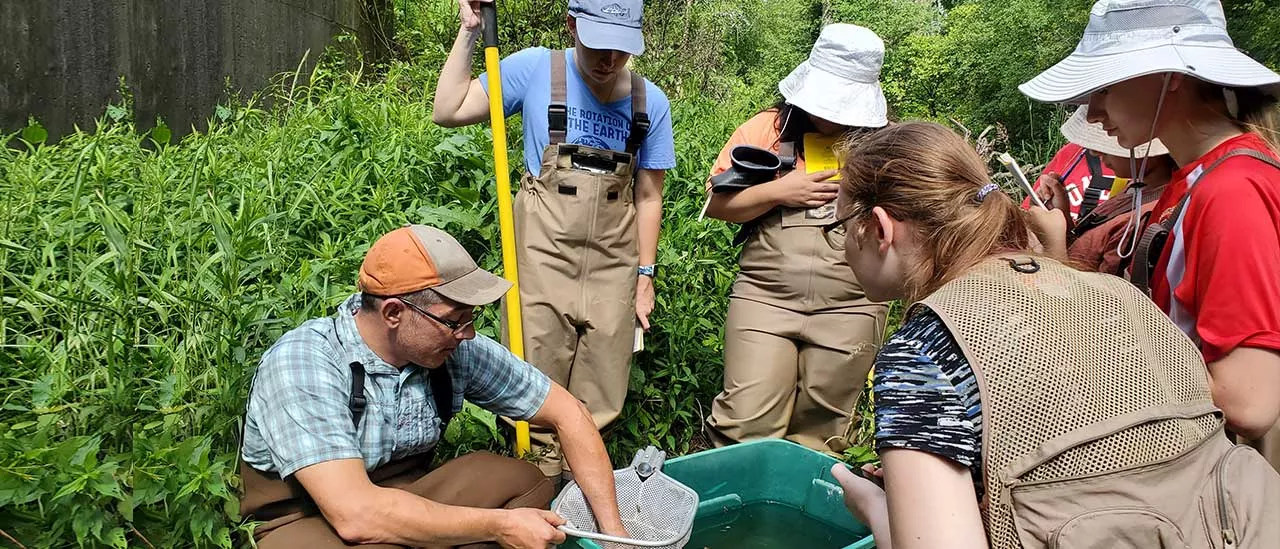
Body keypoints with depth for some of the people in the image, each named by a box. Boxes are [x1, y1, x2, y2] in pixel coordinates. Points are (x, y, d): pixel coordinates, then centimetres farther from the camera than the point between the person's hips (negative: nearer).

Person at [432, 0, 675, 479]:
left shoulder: (650, 102, 2)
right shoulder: (535, 70, -4)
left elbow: (649, 197, 7)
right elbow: (448, 111, -4)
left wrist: (644, 275, 7)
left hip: (613, 266, 2)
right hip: (544, 256, -2)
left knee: (599, 400, 10)